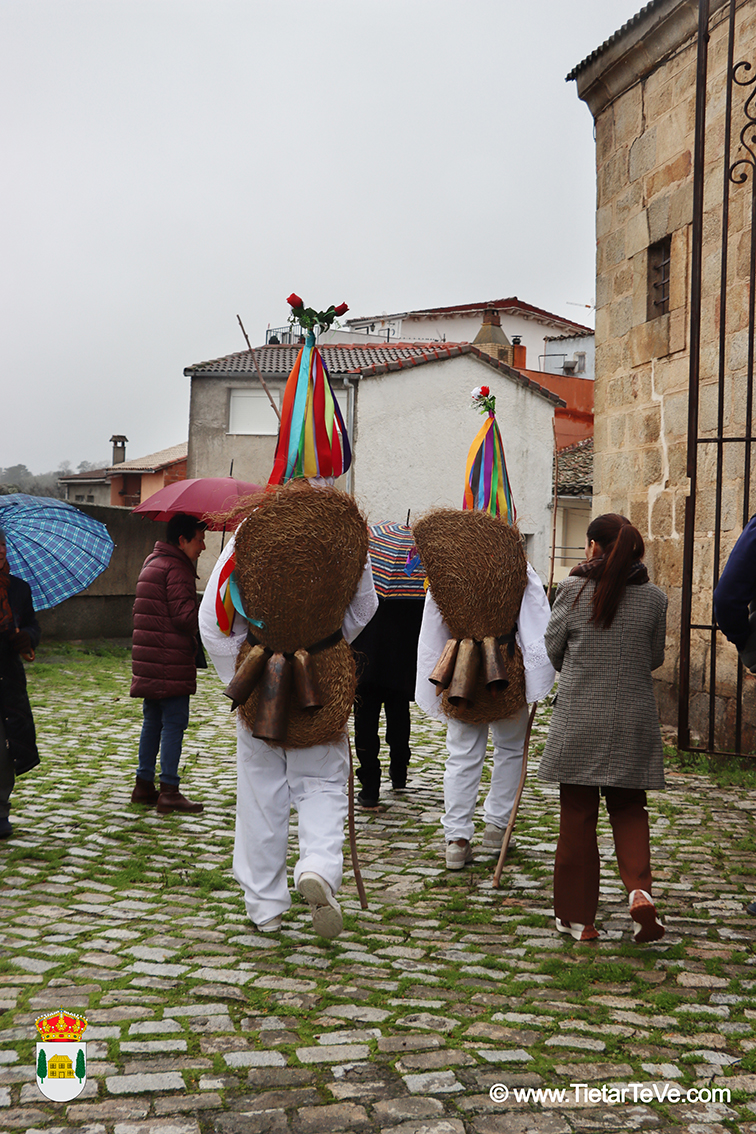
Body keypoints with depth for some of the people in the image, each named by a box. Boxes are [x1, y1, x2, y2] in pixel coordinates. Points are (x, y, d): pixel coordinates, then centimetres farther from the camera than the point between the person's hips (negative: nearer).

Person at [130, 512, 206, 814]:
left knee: (153, 721, 14)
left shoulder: (152, 562, 20)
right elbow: (184, 616, -19)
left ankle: (144, 785, 19)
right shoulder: (178, 568, -13)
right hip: (172, 663, -10)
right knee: (174, 723, -7)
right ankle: (169, 791, -7)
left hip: (149, 662, 10)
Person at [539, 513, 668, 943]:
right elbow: (656, 658, 8)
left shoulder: (573, 589, -5)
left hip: (578, 718, -1)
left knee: (578, 815, 7)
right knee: (629, 809, 16)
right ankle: (639, 888, -7)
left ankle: (577, 915, 13)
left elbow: (553, 648, 3)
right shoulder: (654, 598, -1)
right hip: (633, 722, 1)